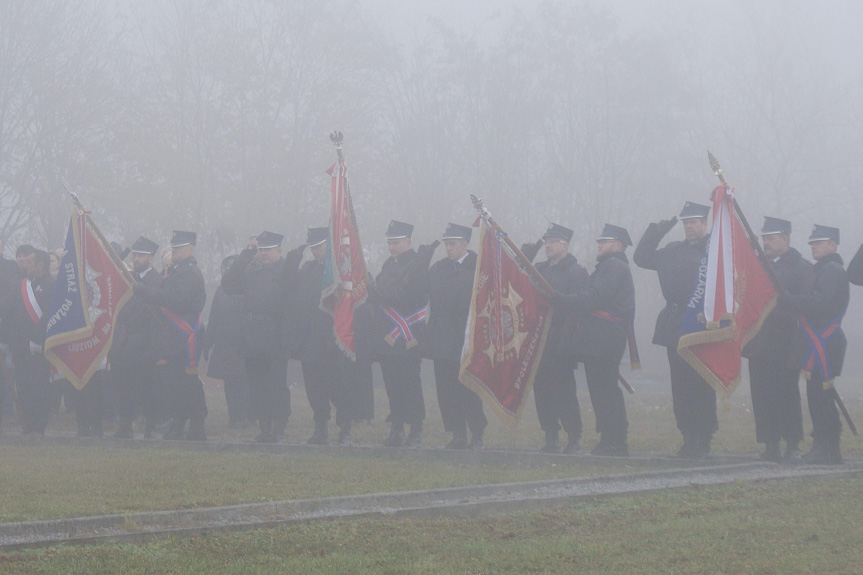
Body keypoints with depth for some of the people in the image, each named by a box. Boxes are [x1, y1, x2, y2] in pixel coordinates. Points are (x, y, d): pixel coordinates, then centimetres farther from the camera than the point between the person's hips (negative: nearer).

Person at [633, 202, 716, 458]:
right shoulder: (673, 250, 17)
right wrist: (656, 232, 8)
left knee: (701, 386, -4)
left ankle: (704, 441, 0)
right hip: (675, 328, 6)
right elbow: (641, 258, 18)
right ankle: (689, 439, 12)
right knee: (681, 387, 7)